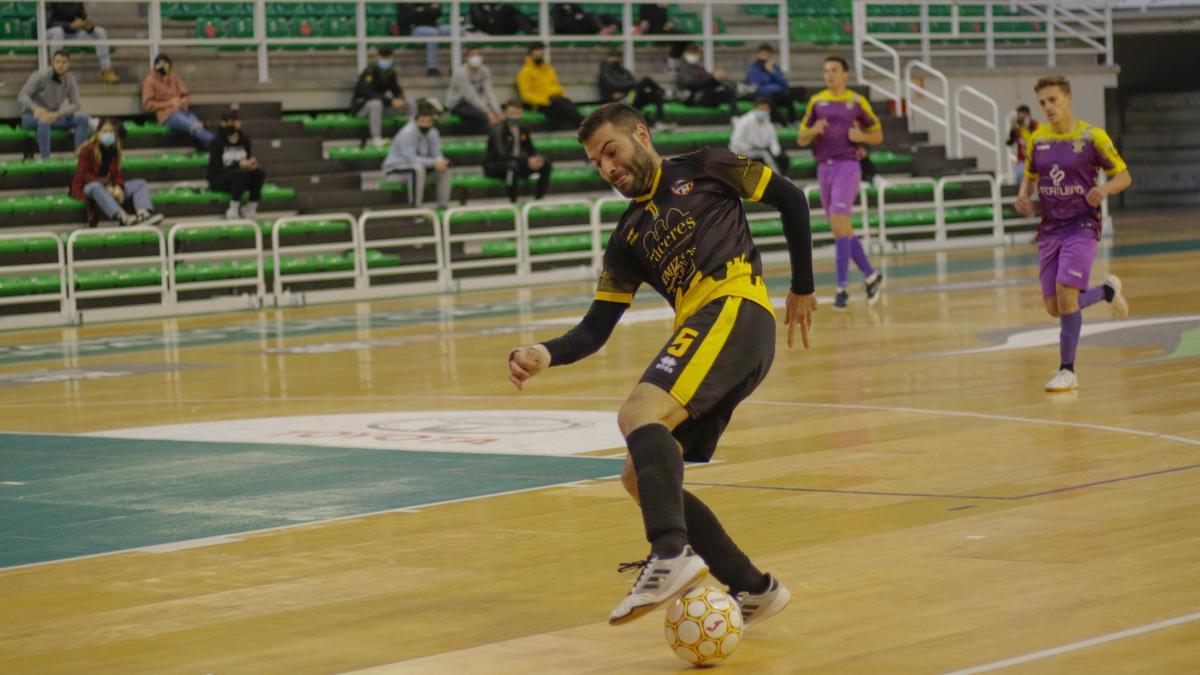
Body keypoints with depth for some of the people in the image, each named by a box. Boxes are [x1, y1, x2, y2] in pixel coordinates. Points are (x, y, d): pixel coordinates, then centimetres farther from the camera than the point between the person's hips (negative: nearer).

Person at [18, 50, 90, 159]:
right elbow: (22, 95, -20)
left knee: (83, 117, -14)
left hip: (54, 117, 5)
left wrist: (57, 114, -29)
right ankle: (45, 158, -40)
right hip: (31, 116, -5)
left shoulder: (70, 80, -3)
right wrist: (35, 108, -42)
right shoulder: (41, 76, -16)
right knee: (44, 119, -40)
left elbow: (75, 104, -8)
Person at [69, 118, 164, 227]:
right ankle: (123, 217, -64)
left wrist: (118, 187, -20)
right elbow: (84, 175, -16)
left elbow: (116, 172, 4)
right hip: (86, 186, -6)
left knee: (140, 183, -11)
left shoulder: (114, 150, 10)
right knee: (96, 187, -42)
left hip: (107, 185, 6)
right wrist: (106, 187, -28)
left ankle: (144, 214, -43)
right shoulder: (87, 150, -7)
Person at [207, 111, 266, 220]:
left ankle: (251, 207, -14)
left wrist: (251, 163, -18)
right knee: (242, 173, -36)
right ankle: (233, 208, -24)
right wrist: (239, 165, -29)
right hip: (218, 180, -5)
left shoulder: (244, 139, 2)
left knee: (260, 173, -25)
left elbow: (249, 158, 8)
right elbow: (217, 168, -18)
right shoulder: (217, 142, -13)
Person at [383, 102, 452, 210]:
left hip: (419, 165, 8)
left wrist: (440, 162, -30)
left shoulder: (433, 133, -3)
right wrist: (434, 163, -37)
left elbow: (437, 155, -5)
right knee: (418, 168, -37)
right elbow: (411, 159, -33)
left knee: (445, 167, -6)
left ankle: (443, 206, -1)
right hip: (395, 167, -8)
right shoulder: (407, 133, -27)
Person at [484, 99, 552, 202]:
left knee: (545, 164, -9)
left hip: (516, 163, 7)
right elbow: (502, 154, -31)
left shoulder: (523, 130, 2)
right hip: (494, 166, -7)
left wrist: (537, 159, -16)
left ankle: (539, 199, -9)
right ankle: (512, 201, -32)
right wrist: (527, 161, -37)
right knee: (513, 165, -39)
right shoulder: (497, 130, -19)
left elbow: (531, 150, 10)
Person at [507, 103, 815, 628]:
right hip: (699, 330, 8)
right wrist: (545, 355, -2)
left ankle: (672, 556, -42)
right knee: (640, 478, 3)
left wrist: (802, 287, 14)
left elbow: (790, 198, 14)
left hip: (736, 309, -8)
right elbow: (595, 330, 17)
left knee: (638, 413, -29)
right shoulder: (628, 239, 24)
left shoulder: (703, 170, 11)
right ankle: (753, 590, 9)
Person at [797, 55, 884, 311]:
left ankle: (842, 288, -15)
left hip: (847, 166, -5)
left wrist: (861, 136, -11)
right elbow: (801, 140, 11)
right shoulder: (816, 101, 10)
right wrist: (813, 131, -10)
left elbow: (878, 135, 9)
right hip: (824, 167, 5)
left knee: (839, 223, -16)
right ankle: (871, 276, 25)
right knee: (843, 229, 10)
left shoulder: (857, 102, 1)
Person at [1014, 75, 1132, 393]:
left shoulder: (1092, 136, -7)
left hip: (1081, 226, -5)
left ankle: (1067, 371, -9)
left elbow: (1123, 176, 0)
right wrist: (1023, 195, -1)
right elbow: (1030, 176, 21)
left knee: (1066, 294, -22)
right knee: (1054, 307, 4)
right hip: (1050, 229, 5)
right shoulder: (1037, 139, 6)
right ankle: (1107, 290, 34)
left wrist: (1104, 189, -21)